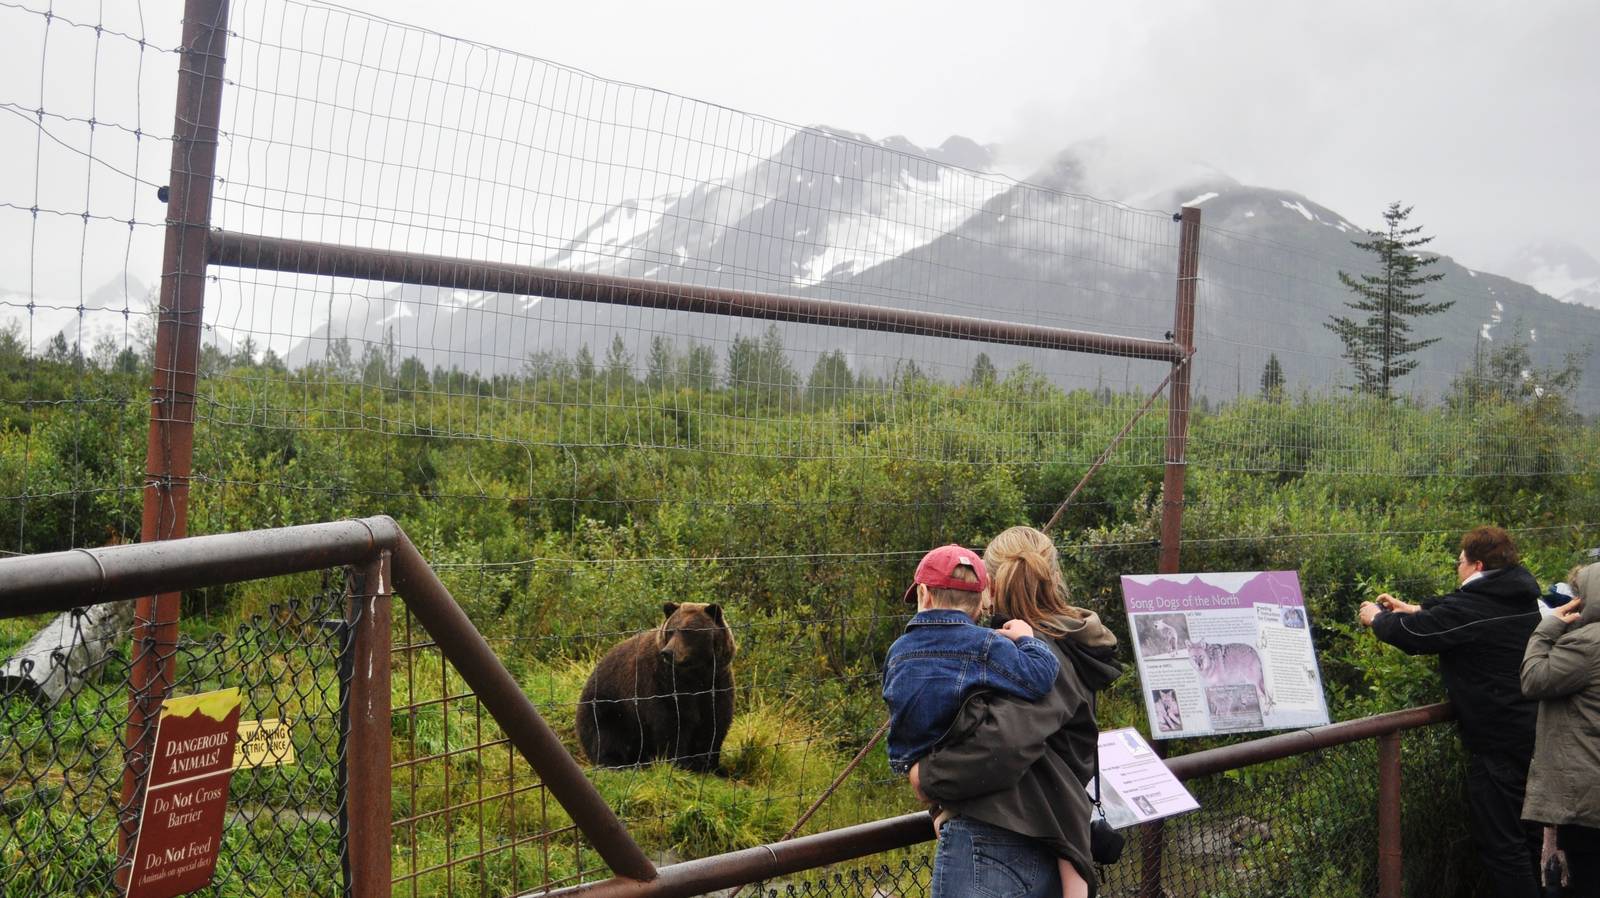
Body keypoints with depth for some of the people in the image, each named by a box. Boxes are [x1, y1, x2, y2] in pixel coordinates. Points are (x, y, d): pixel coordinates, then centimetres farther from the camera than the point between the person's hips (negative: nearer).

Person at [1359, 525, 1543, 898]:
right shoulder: (1520, 597, 7)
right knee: (1531, 834, 20)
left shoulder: (1471, 607, -19)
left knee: (1501, 843, -1)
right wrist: (1414, 609, 27)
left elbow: (1412, 634, -11)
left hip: (1497, 742, -9)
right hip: (1534, 733, 9)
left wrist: (1377, 618, 7)